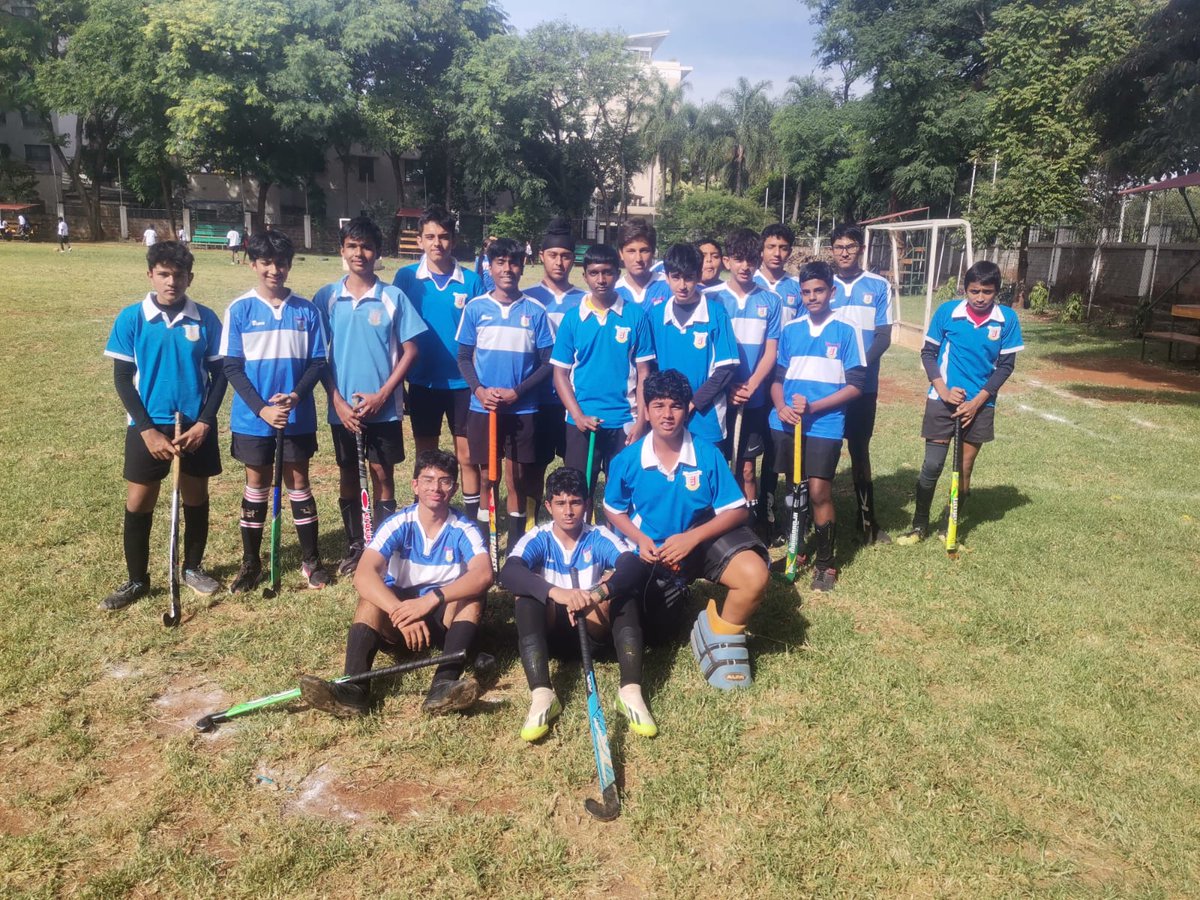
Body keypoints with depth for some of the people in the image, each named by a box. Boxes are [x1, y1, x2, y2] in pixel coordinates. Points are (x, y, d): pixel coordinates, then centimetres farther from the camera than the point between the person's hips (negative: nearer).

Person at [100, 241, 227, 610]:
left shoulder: (206, 319, -4)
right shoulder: (130, 319, -6)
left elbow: (219, 374, 1)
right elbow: (122, 379, -4)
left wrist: (204, 422, -9)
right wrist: (147, 429, -11)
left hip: (196, 424, 1)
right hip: (148, 425, -1)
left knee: (196, 497, 11)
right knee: (138, 502, 4)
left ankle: (193, 567, 29)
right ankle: (137, 579, 19)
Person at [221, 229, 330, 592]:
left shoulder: (306, 310, -1)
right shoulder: (239, 310, -4)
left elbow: (318, 362, 1)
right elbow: (232, 367, -5)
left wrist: (295, 395, -16)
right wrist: (261, 409, -14)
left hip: (298, 416, 1)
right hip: (253, 417, 0)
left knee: (299, 483, 10)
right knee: (256, 486, 10)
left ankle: (311, 560, 20)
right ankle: (251, 563, 22)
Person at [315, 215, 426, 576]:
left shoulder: (393, 297, -4)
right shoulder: (327, 297, 0)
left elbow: (410, 350, -3)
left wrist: (382, 395, -10)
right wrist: (337, 400, -7)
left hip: (384, 407, -1)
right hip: (343, 407, 2)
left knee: (382, 475, 6)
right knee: (348, 476, 12)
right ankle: (354, 547, 25)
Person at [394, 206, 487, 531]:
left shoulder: (471, 281, -2)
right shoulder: (406, 277, -1)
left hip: (462, 382, 0)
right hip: (423, 382, 1)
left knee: (466, 456, 5)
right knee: (426, 456, 12)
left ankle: (472, 520, 18)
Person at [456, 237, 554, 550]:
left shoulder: (535, 310, -2)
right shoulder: (475, 308, 0)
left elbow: (547, 362, -1)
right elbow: (464, 357, 5)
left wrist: (517, 392, -12)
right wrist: (478, 389, -12)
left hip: (522, 409, 0)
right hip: (482, 408, 1)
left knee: (518, 479, 7)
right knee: (489, 477, 10)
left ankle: (516, 545, 20)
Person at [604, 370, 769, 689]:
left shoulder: (708, 454, -15)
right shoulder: (627, 460, -11)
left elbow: (735, 511, -13)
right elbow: (614, 511, 3)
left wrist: (691, 538, -26)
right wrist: (641, 541, -15)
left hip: (703, 538, -2)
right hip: (654, 551, 2)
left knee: (754, 575, -30)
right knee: (651, 633, 9)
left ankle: (723, 637, -1)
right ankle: (677, 596, 43)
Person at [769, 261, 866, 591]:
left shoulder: (846, 331, -2)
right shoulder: (790, 330, 8)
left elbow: (856, 384, -4)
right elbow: (777, 377, 12)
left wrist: (813, 407, -14)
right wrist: (781, 407, -9)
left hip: (824, 425, -3)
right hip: (787, 424, 4)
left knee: (818, 491, -8)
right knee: (793, 488, 12)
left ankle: (825, 562, 8)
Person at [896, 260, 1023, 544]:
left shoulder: (1007, 320, -6)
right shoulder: (947, 312, -8)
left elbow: (1006, 366, -1)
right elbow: (928, 353, 0)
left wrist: (977, 401, -9)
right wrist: (943, 390, -11)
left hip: (980, 405, 1)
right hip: (942, 401, -1)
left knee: (965, 469, 8)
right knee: (932, 466, 0)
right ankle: (919, 526, 16)